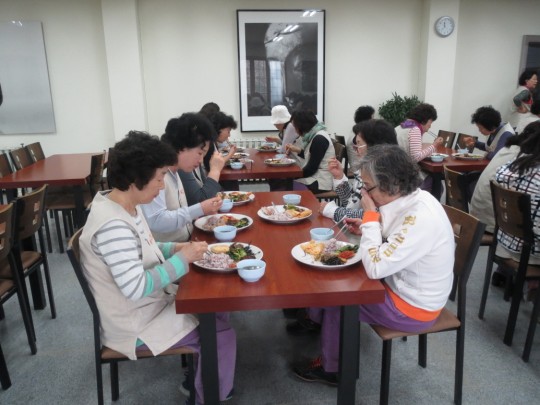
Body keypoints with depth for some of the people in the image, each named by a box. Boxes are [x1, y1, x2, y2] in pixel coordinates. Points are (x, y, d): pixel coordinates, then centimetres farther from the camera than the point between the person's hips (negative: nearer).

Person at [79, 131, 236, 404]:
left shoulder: (126, 205, -2)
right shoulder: (113, 225, -32)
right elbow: (136, 288, -33)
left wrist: (174, 248, -4)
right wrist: (182, 259, -26)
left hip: (148, 302, 10)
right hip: (136, 323, -9)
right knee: (223, 335, -7)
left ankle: (200, 378, 33)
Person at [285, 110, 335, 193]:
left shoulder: (319, 139, -18)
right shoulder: (314, 135, 10)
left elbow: (311, 168, -18)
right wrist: (297, 150, 12)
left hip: (321, 183, -9)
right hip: (315, 177, 9)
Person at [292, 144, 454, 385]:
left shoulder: (420, 218, -34)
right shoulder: (412, 199, -7)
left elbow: (375, 268, -33)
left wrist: (370, 215, -26)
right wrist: (368, 228, -4)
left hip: (412, 307, -8)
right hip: (400, 284, 8)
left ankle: (331, 368, 25)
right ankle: (316, 320, 37)